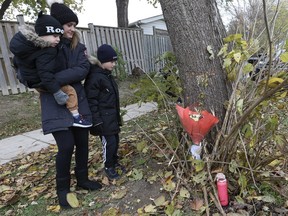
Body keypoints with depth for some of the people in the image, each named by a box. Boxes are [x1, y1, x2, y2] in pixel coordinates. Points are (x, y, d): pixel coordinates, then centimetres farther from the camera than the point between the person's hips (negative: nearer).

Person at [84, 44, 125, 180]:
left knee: (115, 140, 15)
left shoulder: (108, 76, 13)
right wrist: (96, 121, -19)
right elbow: (91, 101, -18)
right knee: (109, 142, -2)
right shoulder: (94, 77, -16)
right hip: (104, 119, -9)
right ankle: (108, 167, 18)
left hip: (113, 116, 9)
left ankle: (115, 163, 32)